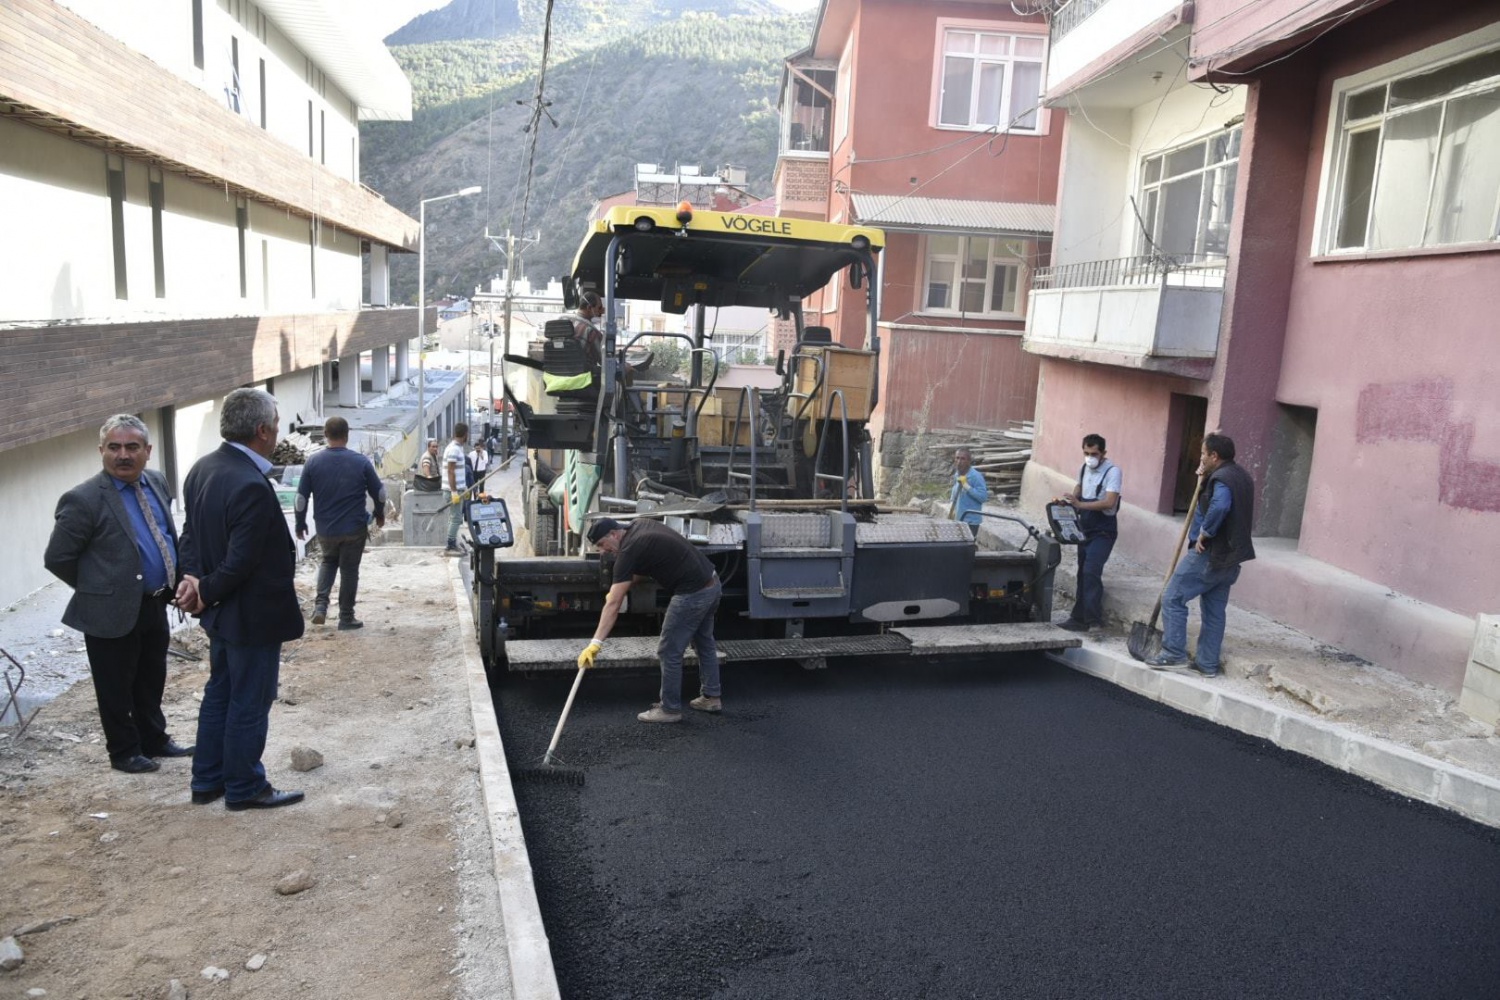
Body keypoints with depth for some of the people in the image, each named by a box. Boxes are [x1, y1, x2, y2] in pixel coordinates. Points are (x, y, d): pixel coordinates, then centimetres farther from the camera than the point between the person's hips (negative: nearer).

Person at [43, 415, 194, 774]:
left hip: (155, 605, 6)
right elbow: (57, 558, -12)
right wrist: (96, 587, -2)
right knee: (116, 690, 11)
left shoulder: (157, 483, 3)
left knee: (151, 684, 21)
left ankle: (154, 741, 37)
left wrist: (171, 583, 8)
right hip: (113, 611, -6)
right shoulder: (84, 499, -18)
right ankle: (124, 752, 27)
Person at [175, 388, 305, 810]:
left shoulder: (203, 468, 2)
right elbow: (242, 563, -26)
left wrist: (194, 579, -6)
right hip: (253, 615, -9)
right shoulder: (251, 486, -28)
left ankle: (207, 780, 34)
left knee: (219, 693, 21)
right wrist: (206, 593, -10)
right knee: (250, 704, 6)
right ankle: (245, 787, 21)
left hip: (223, 613, 9)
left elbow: (191, 532, 7)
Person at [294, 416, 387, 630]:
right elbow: (379, 492, -1)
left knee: (328, 562, 24)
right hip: (354, 528, -2)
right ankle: (346, 617, 13)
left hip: (325, 529, 2)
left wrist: (300, 523, 9)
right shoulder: (361, 462, -8)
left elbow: (301, 496, -3)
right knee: (349, 570, 8)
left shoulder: (313, 461, -5)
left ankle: (321, 604, 8)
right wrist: (380, 514, 17)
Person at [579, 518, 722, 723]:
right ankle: (711, 697, 35)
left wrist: (596, 642, -20)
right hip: (712, 583, 10)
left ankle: (670, 709, 13)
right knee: (704, 643, 24)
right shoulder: (640, 525, 11)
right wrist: (621, 586, 16)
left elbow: (613, 604, -19)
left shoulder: (629, 550, -14)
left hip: (693, 593, -10)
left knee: (669, 652, 3)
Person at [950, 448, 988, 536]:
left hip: (970, 522, -8)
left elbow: (983, 497, -24)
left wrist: (966, 485, -27)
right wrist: (951, 507, 6)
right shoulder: (956, 475, 7)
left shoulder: (976, 476, -18)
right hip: (958, 520, 8)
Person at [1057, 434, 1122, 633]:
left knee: (1090, 571, -20)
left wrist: (1080, 505, -34)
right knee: (1083, 573, 10)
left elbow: (1109, 503, -27)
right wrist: (1066, 502, 5)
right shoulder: (1084, 468, 6)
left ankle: (1093, 618, -17)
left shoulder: (1112, 471, -17)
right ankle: (1080, 618, 16)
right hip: (1085, 530, 8)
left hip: (1103, 532, -7)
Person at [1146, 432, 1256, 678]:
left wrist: (1203, 534, -26)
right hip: (1229, 557, 10)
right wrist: (1205, 478, 14)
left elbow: (1219, 506, -36)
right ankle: (1208, 663, 17)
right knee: (1215, 611, 13)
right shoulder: (1241, 477, 15)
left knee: (1173, 598, -3)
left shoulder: (1221, 479, -17)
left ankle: (1173, 653, -3)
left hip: (1208, 554, -10)